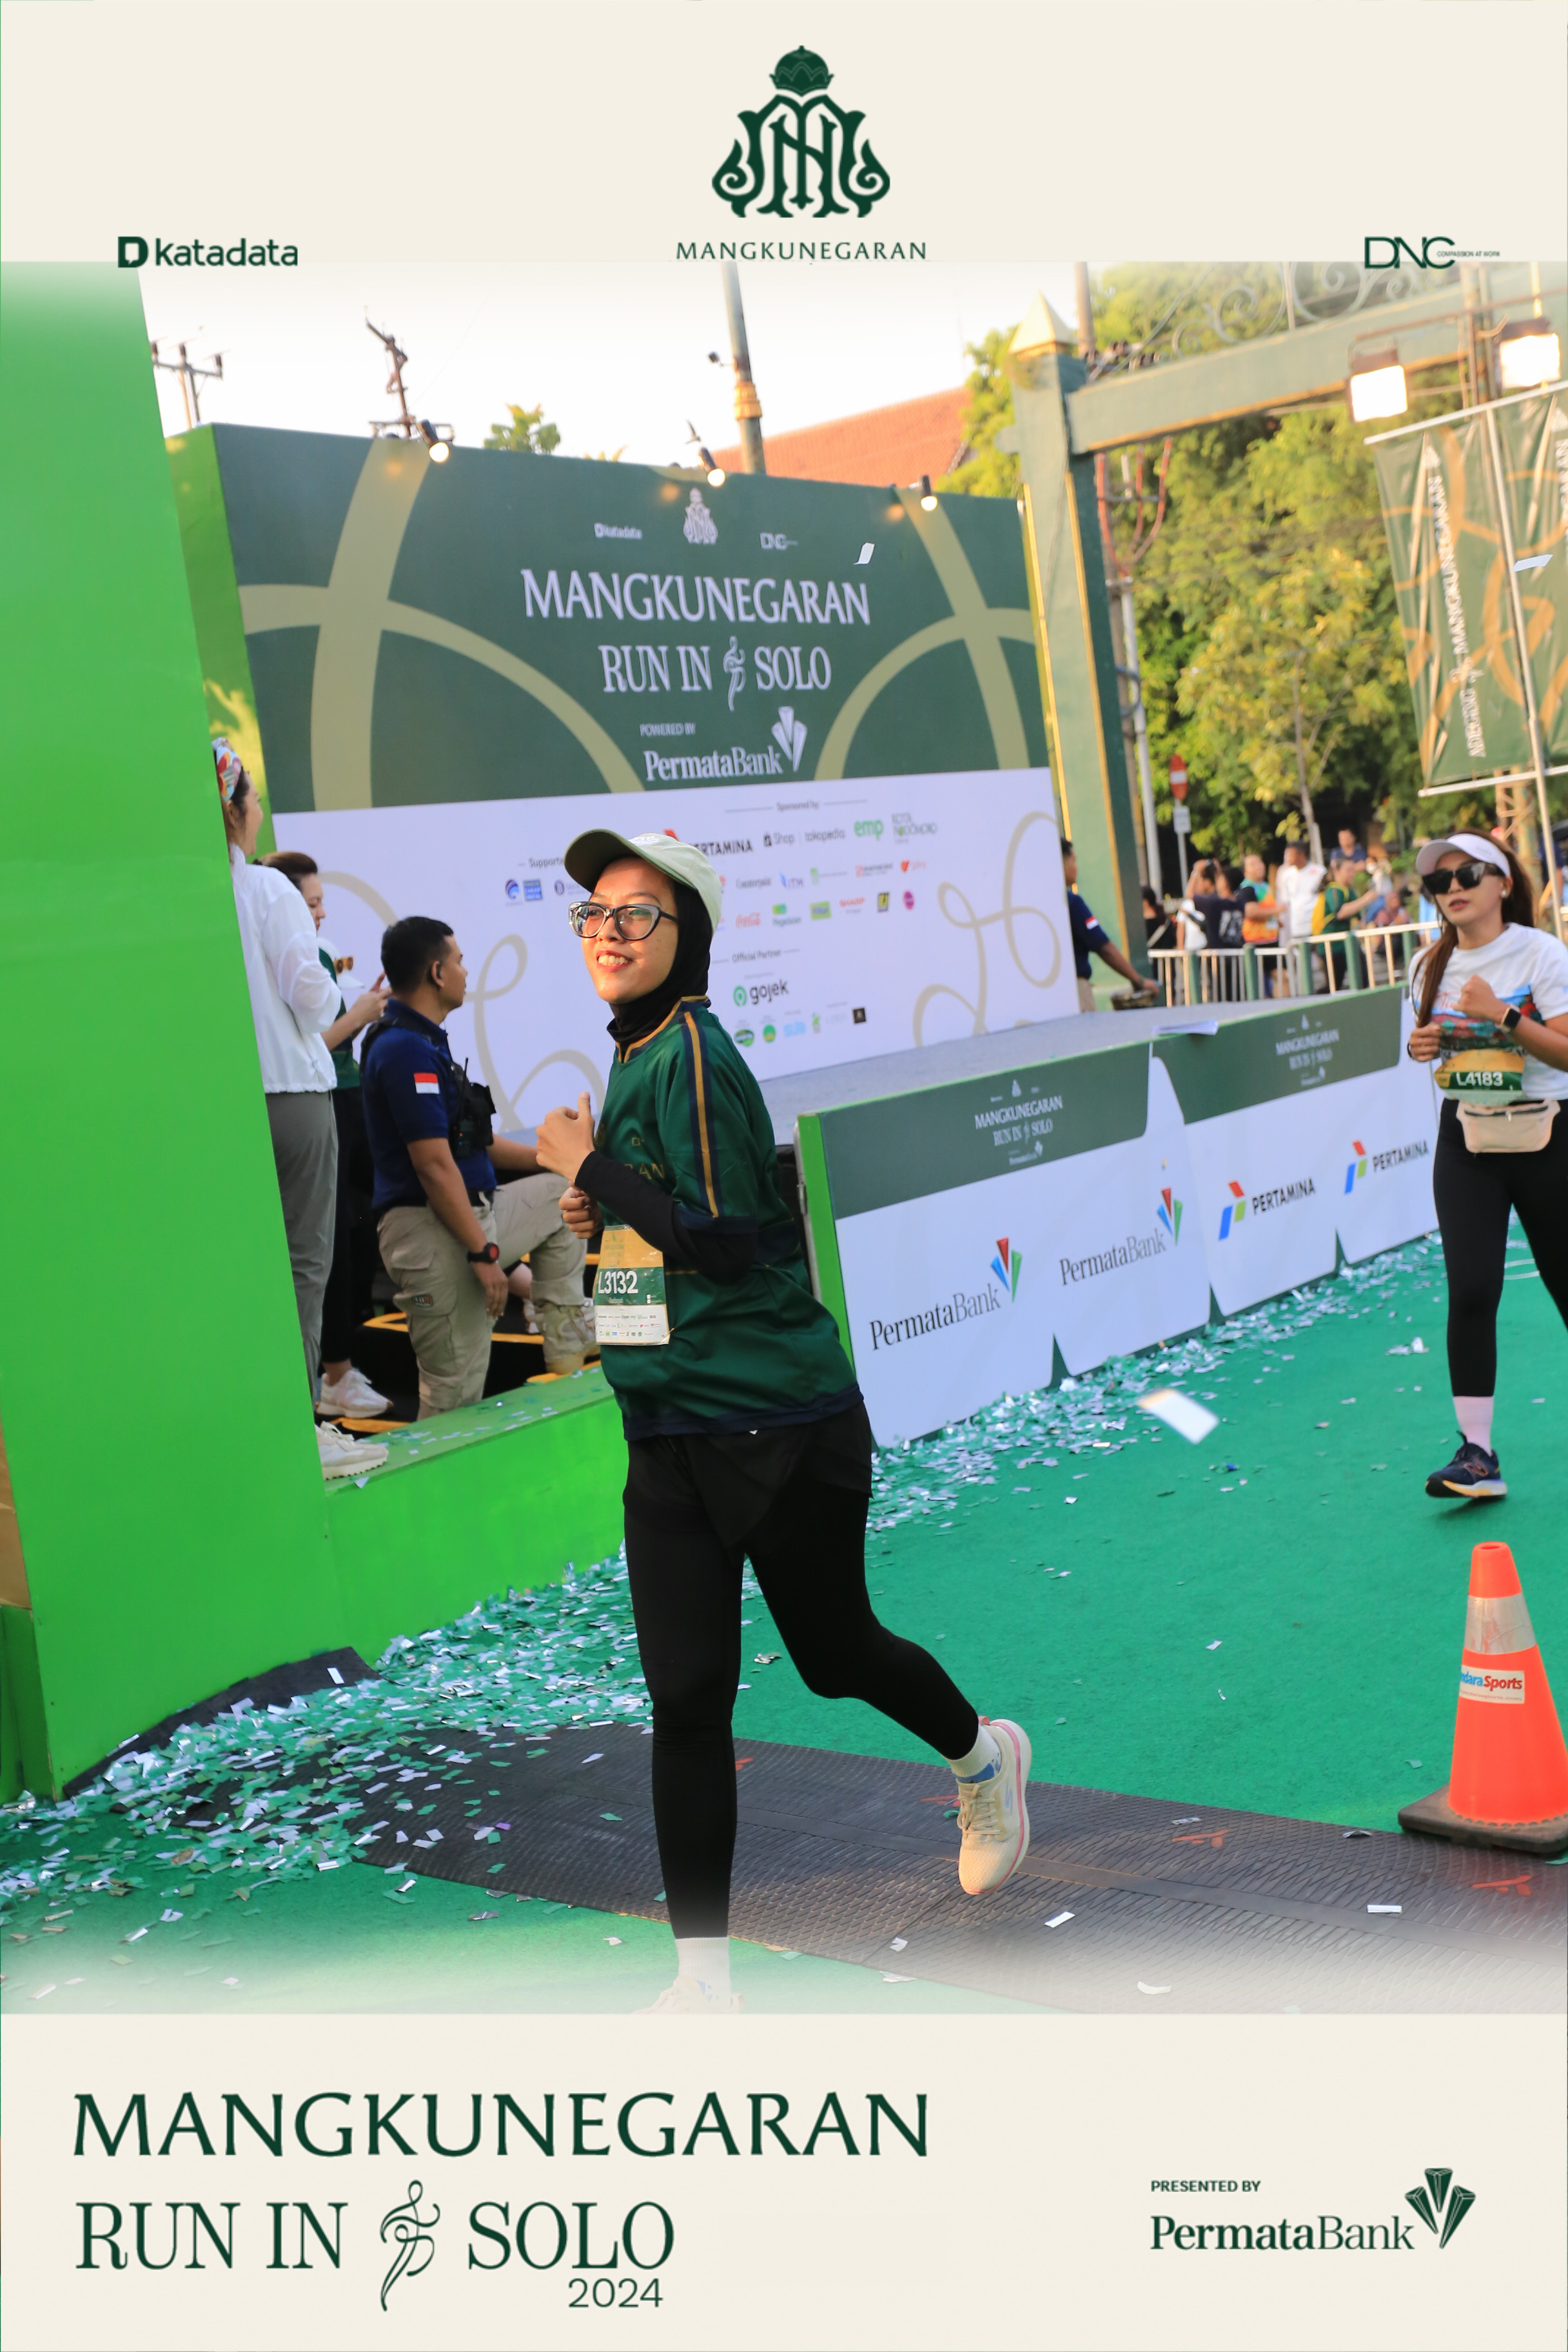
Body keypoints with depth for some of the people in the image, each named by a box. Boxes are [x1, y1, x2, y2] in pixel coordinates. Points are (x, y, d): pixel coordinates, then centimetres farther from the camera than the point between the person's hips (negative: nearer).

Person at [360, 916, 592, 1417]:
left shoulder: (422, 1041, 14)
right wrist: (483, 1252, -21)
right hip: (431, 1231, -11)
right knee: (456, 1394, -7)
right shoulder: (406, 1050, -19)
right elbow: (434, 1166, -23)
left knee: (562, 1193, 24)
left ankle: (566, 1351, 22)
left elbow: (469, 1141, 20)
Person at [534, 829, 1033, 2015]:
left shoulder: (693, 1049, -15)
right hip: (667, 1437, 7)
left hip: (782, 1427, -7)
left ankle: (982, 1755, 45)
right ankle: (703, 1975, 10)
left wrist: (589, 1168, -14)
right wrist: (606, 1204, 6)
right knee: (686, 1698, 2)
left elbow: (724, 1237, -21)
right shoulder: (635, 1057, 12)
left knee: (835, 1654, 13)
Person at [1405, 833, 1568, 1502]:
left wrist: (1502, 1016, -24)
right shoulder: (1430, 965, 5)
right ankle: (1477, 1452, -10)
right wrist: (1420, 1045, -2)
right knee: (1471, 1290, -12)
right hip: (1466, 1142, 2)